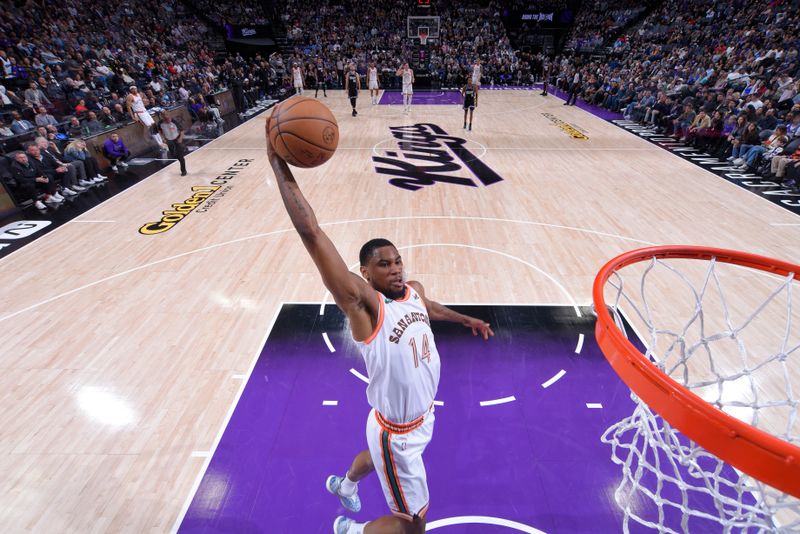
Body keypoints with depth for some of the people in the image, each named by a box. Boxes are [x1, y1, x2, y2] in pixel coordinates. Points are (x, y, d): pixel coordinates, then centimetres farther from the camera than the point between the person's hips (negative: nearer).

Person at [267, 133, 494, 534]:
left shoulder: (413, 290, -8)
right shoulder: (363, 303, -30)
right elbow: (311, 233, -40)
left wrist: (466, 320, 24)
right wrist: (279, 164, -40)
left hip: (423, 418, 7)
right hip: (397, 435, -7)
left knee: (377, 455, 36)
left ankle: (343, 486, 70)